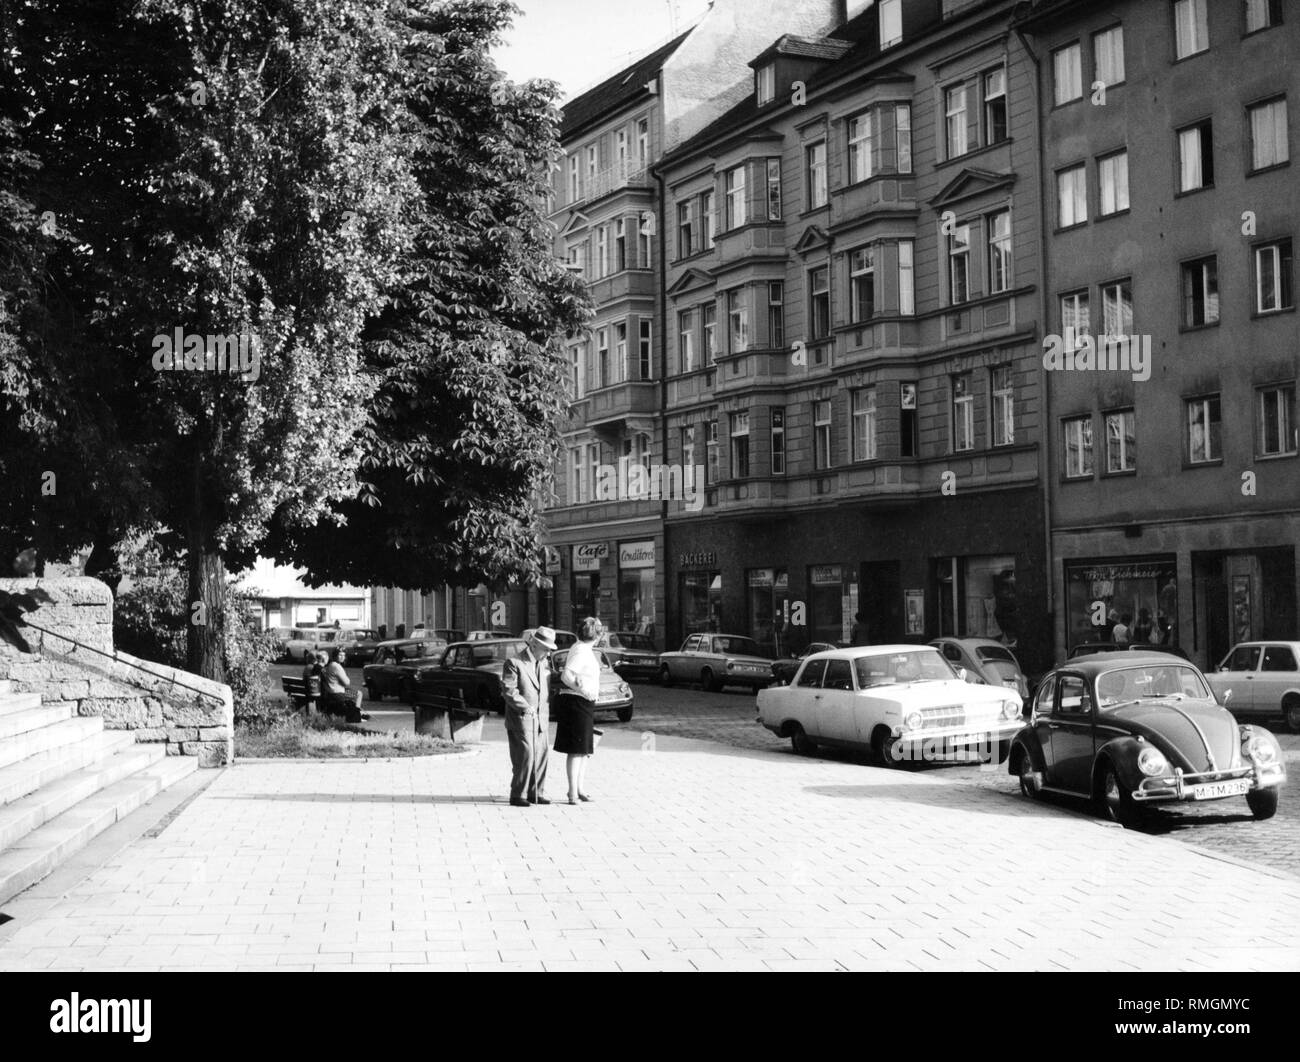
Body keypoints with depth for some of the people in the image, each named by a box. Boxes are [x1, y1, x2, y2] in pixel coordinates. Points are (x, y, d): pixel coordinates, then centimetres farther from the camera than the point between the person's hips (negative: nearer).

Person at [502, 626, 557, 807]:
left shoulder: (545, 664, 15)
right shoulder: (514, 663, -8)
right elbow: (509, 692, -14)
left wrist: (546, 712, 9)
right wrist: (527, 708, -16)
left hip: (540, 719, 7)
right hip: (521, 718, -7)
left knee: (541, 755, 6)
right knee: (525, 756, -10)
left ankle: (536, 793, 16)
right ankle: (518, 795, -1)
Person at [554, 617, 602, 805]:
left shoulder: (584, 649, 13)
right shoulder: (581, 651, -16)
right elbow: (565, 676, -25)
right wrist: (583, 690, -18)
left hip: (585, 704, 10)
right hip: (578, 703, -10)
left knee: (585, 750, 15)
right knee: (577, 750, -7)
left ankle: (581, 789, 22)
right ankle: (573, 792, -4)